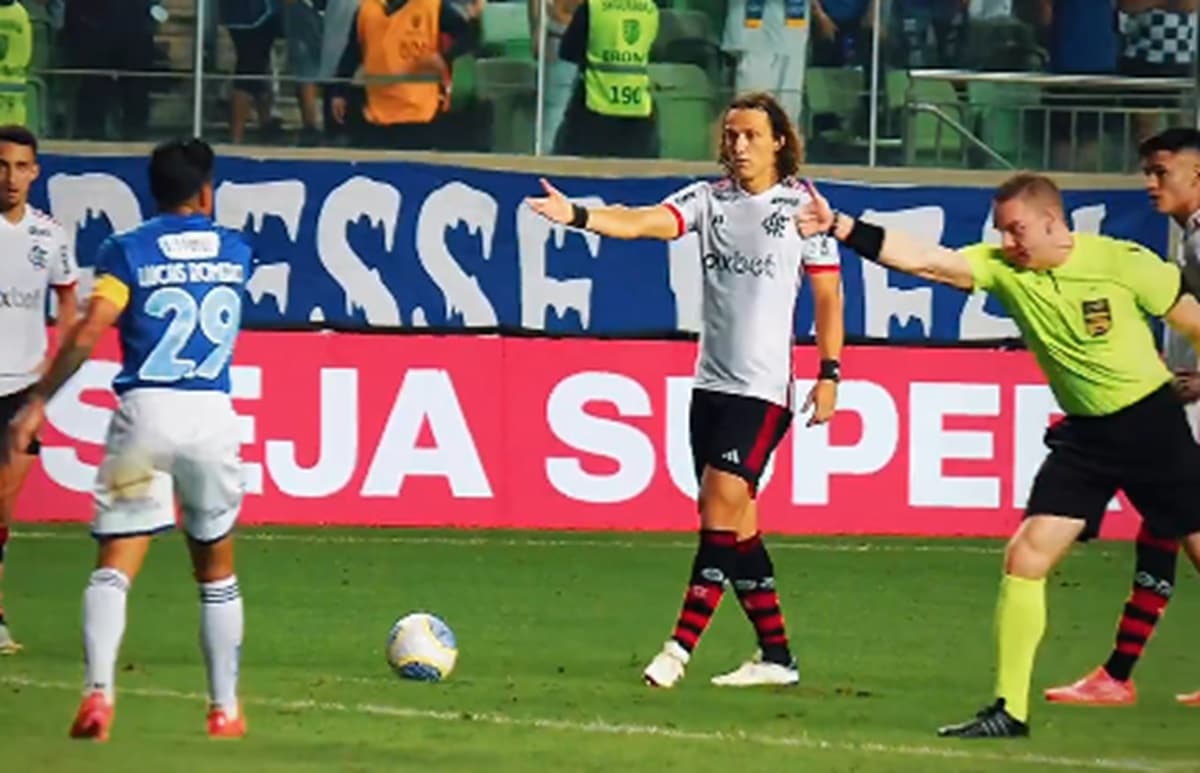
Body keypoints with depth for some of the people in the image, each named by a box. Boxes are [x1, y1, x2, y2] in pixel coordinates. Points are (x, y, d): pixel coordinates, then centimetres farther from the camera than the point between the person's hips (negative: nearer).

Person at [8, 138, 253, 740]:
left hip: (144, 413, -2)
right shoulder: (235, 252, 10)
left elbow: (88, 333, -10)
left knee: (114, 566, -4)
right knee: (216, 569, 18)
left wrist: (38, 402, -5)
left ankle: (99, 690, -24)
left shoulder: (127, 252, 0)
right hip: (212, 417, 2)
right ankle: (225, 707, 22)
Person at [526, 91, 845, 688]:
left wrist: (829, 374, -5)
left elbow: (828, 295, 2)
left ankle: (681, 645, -17)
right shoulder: (710, 199, 7)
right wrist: (578, 217, -24)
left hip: (764, 387, -5)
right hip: (711, 384, 5)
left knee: (722, 502, -16)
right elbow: (644, 222, -8)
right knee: (735, 523, 6)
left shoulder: (801, 207, -2)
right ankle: (776, 656, 15)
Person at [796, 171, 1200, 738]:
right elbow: (922, 260, -15)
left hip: (1151, 421, -4)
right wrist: (841, 228, -26)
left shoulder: (1123, 264, -15)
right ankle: (1010, 709, -2)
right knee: (1025, 558, -7)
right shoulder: (1002, 267, -6)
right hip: (1084, 435, 4)